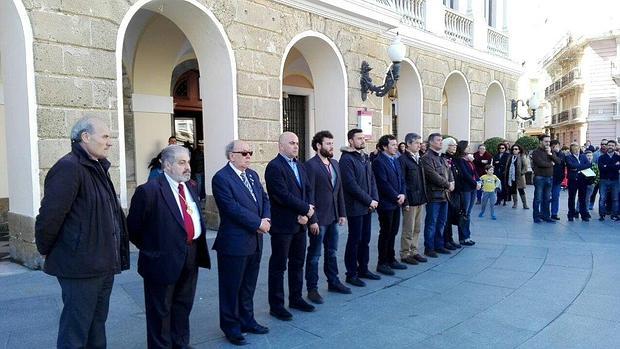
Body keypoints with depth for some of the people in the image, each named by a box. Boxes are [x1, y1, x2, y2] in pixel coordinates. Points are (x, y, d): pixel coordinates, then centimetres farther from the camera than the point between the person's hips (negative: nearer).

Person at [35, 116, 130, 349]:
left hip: (104, 264, 9)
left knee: (97, 327, 21)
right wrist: (45, 250, -7)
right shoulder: (68, 167, -17)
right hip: (81, 266, -9)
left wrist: (115, 256, 14)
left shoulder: (98, 167, 12)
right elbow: (50, 214, -21)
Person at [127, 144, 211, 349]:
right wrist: (151, 249, -3)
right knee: (161, 311, 10)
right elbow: (133, 227, -10)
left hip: (191, 255, 7)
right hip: (164, 259, -7)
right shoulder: (149, 191, -16)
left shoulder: (191, 186, 8)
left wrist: (197, 246, 10)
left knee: (184, 306, 21)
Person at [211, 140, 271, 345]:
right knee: (231, 288, 8)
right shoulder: (221, 178, -14)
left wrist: (266, 219, -8)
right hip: (234, 243, -7)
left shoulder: (253, 175, 11)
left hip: (255, 241, 8)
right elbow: (232, 208, -21)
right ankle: (231, 328, 23)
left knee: (248, 286, 19)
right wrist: (258, 223, -17)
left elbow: (265, 200, 12)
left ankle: (247, 321, 34)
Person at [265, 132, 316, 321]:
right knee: (278, 266, 4)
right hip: (283, 225, -8)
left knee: (298, 263, 16)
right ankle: (276, 305, 15)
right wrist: (306, 209, -14)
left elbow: (308, 190, 8)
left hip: (300, 224, 8)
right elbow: (283, 195, -22)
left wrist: (306, 214, -8)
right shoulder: (274, 167, -13)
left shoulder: (299, 166, 13)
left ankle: (296, 298, 31)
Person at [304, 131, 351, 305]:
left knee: (332, 252, 19)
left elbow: (339, 190, 13)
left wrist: (342, 213, 9)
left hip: (333, 217, 7)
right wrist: (312, 220, -18)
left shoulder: (334, 164, 10)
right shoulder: (310, 165, -13)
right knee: (314, 255, 5)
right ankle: (312, 289, 16)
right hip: (319, 218, -7)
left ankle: (333, 282, 33)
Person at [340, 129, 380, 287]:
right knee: (354, 240, 1)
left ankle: (363, 269, 28)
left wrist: (375, 199, -1)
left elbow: (371, 179, 14)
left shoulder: (365, 157, 12)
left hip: (367, 207, 8)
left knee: (365, 239, 14)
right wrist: (369, 201, -14)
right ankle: (351, 274, 13)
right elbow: (351, 185, -19)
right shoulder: (347, 158, -13)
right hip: (355, 207, -7)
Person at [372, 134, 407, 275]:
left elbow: (401, 179, 14)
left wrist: (402, 194, -2)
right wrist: (396, 197, -14)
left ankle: (391, 259, 26)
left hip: (396, 203, 8)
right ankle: (382, 263, 11)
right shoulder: (379, 162, -13)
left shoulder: (395, 161, 14)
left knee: (393, 232, 14)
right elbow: (384, 184, -18)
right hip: (386, 204, -8)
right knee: (385, 233, 0)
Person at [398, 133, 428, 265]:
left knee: (417, 229, 14)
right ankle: (405, 254, 12)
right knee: (408, 230, 1)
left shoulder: (418, 159, 13)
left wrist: (425, 197, 11)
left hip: (420, 200, 7)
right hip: (410, 201, -7)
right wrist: (405, 202, -17)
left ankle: (414, 251, 24)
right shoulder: (403, 159, -10)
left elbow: (422, 180, 17)